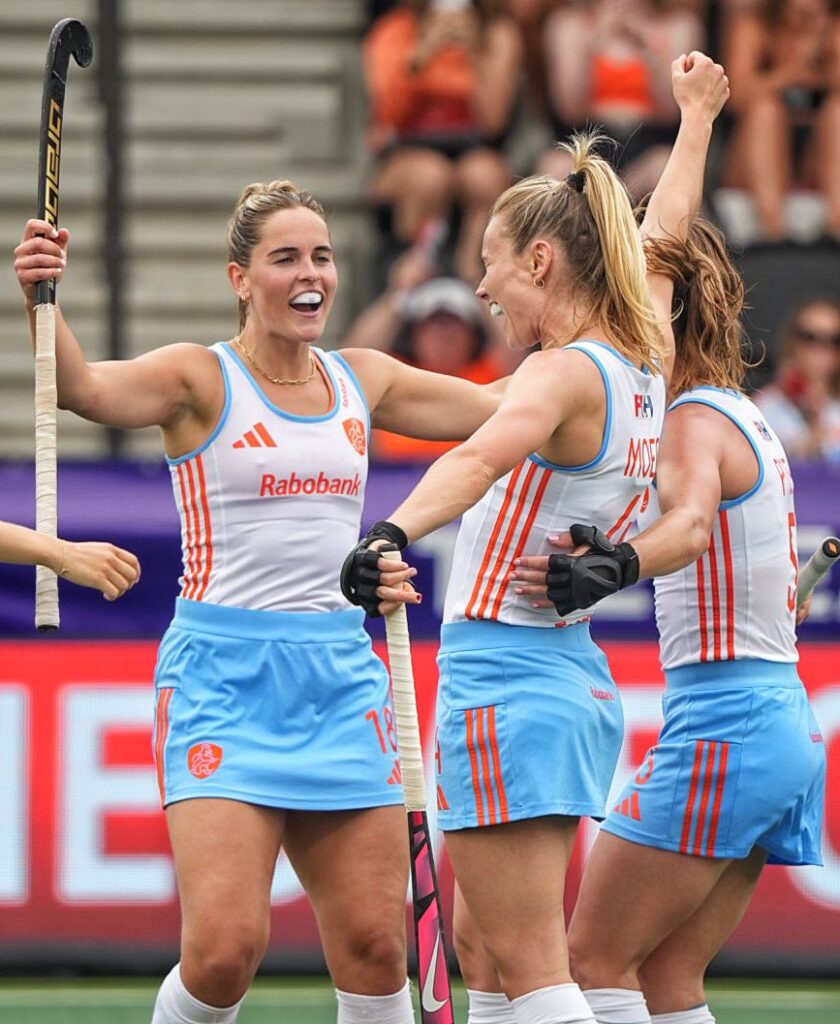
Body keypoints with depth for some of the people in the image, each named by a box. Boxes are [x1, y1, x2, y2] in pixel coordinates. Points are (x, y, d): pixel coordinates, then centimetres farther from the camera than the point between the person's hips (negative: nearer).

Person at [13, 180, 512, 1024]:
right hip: (225, 676, -5)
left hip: (341, 674, 5)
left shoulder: (361, 381, 12)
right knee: (225, 943, -17)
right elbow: (85, 388, -24)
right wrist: (42, 299, -42)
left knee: (375, 945, 1)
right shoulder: (202, 378, -4)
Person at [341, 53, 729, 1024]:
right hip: (577, 681, 9)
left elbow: (485, 455, -37)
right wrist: (697, 115, 46)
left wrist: (393, 531, -55)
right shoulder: (642, 360, 10)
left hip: (506, 683, -9)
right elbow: (662, 234, 29)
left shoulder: (566, 373, -15)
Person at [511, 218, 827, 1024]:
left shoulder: (695, 420, -12)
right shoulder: (747, 419, 16)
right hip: (786, 723, 9)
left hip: (719, 722, -9)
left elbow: (691, 522, -34)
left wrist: (613, 568, -52)